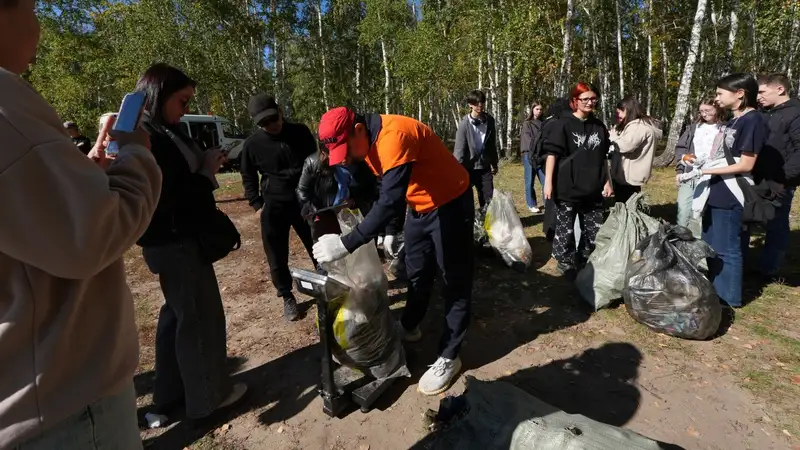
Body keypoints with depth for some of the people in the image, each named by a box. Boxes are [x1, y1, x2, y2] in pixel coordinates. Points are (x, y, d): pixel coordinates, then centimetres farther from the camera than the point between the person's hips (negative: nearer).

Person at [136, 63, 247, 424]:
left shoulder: (163, 131, 10)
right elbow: (166, 197, -24)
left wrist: (204, 166, -3)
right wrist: (207, 172, -15)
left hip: (178, 239, 10)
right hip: (175, 243, -10)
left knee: (177, 313, 19)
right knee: (200, 317, 3)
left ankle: (170, 394, 35)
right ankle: (207, 396, 22)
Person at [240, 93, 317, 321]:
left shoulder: (301, 132, -3)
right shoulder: (252, 144, -5)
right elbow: (248, 177, 9)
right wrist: (257, 204, 0)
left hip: (305, 201, 1)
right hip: (274, 206, 0)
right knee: (277, 257, 5)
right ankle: (287, 296, 25)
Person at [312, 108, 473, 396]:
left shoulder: (393, 135, -31)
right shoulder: (368, 141, -1)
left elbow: (391, 201, -40)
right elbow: (385, 190, 10)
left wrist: (347, 244, -41)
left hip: (450, 204, -8)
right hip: (420, 206, 9)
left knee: (455, 280, 1)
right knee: (417, 273, 18)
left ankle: (448, 357, 11)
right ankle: (409, 328, 38)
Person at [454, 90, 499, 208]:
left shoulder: (489, 120, 4)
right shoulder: (465, 123, -11)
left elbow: (492, 144, 13)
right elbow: (459, 148, -13)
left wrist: (494, 164, 18)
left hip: (484, 166, 4)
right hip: (468, 167, -4)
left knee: (488, 199, 7)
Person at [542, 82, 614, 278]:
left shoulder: (599, 126, 12)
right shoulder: (563, 125, -5)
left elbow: (603, 157, 18)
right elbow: (552, 153, -9)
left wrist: (607, 181, 15)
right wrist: (548, 181, -16)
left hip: (593, 189, 6)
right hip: (568, 188, -5)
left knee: (594, 232, 10)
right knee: (565, 231, 0)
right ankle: (566, 267, 15)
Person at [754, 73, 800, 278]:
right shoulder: (768, 115, 16)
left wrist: (782, 180, -22)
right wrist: (754, 177, 9)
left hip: (778, 185, -7)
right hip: (759, 182, 7)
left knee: (776, 227, 4)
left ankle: (767, 270, 14)